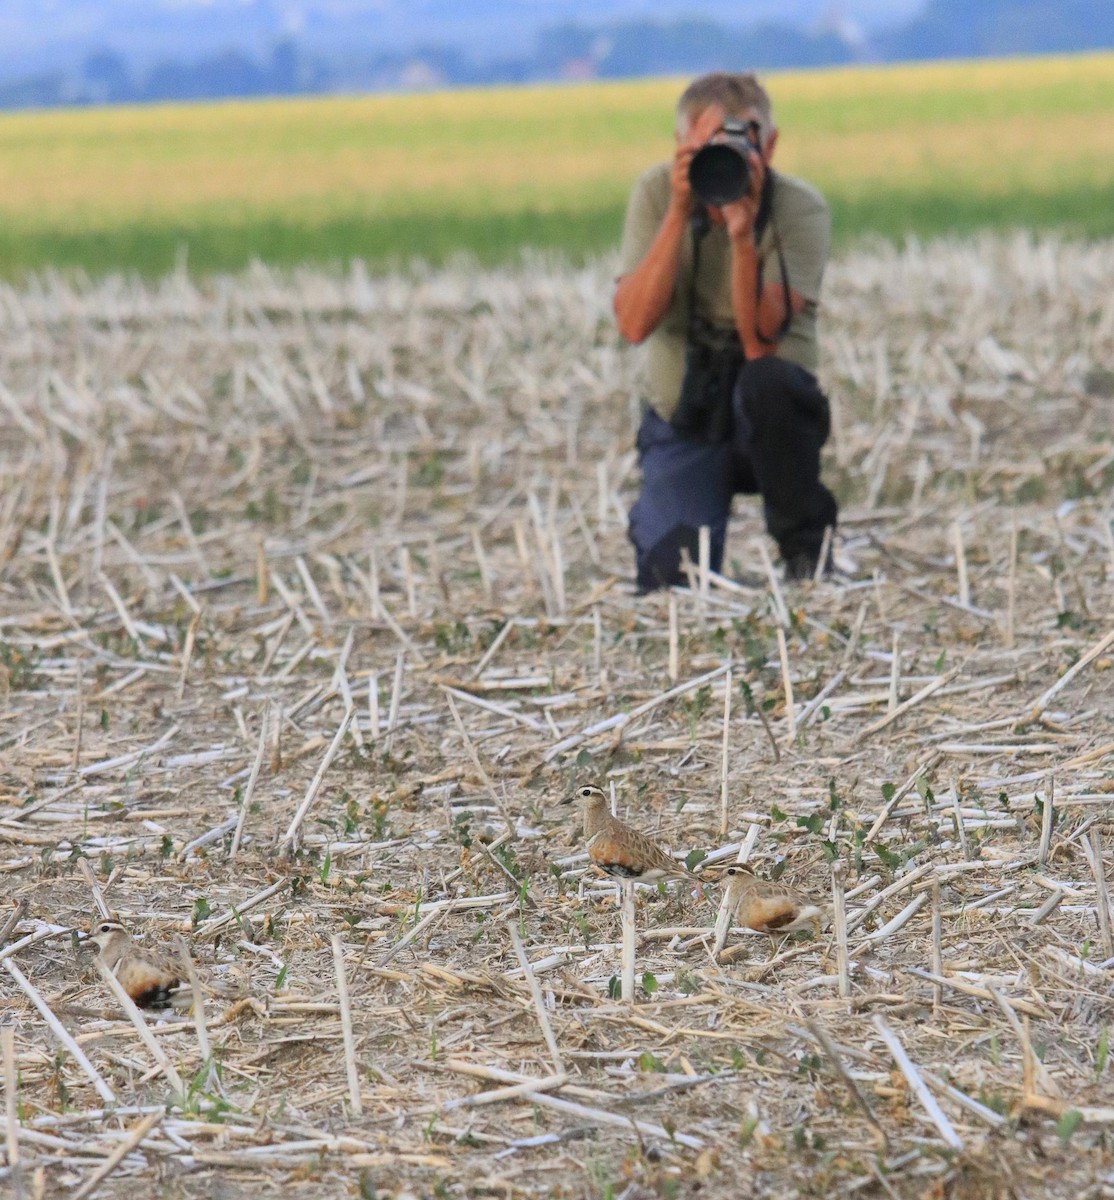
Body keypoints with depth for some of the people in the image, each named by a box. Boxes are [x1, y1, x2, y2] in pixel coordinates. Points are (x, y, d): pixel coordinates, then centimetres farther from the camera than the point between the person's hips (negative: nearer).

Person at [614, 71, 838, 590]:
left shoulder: (801, 209, -14)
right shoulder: (657, 193, -9)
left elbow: (761, 342, -26)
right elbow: (634, 324, -21)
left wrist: (742, 235, -36)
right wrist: (679, 214, -27)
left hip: (766, 421, -1)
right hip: (684, 425, 1)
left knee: (767, 380, -37)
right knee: (673, 575, -23)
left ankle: (807, 548, -13)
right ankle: (651, 518, 16)